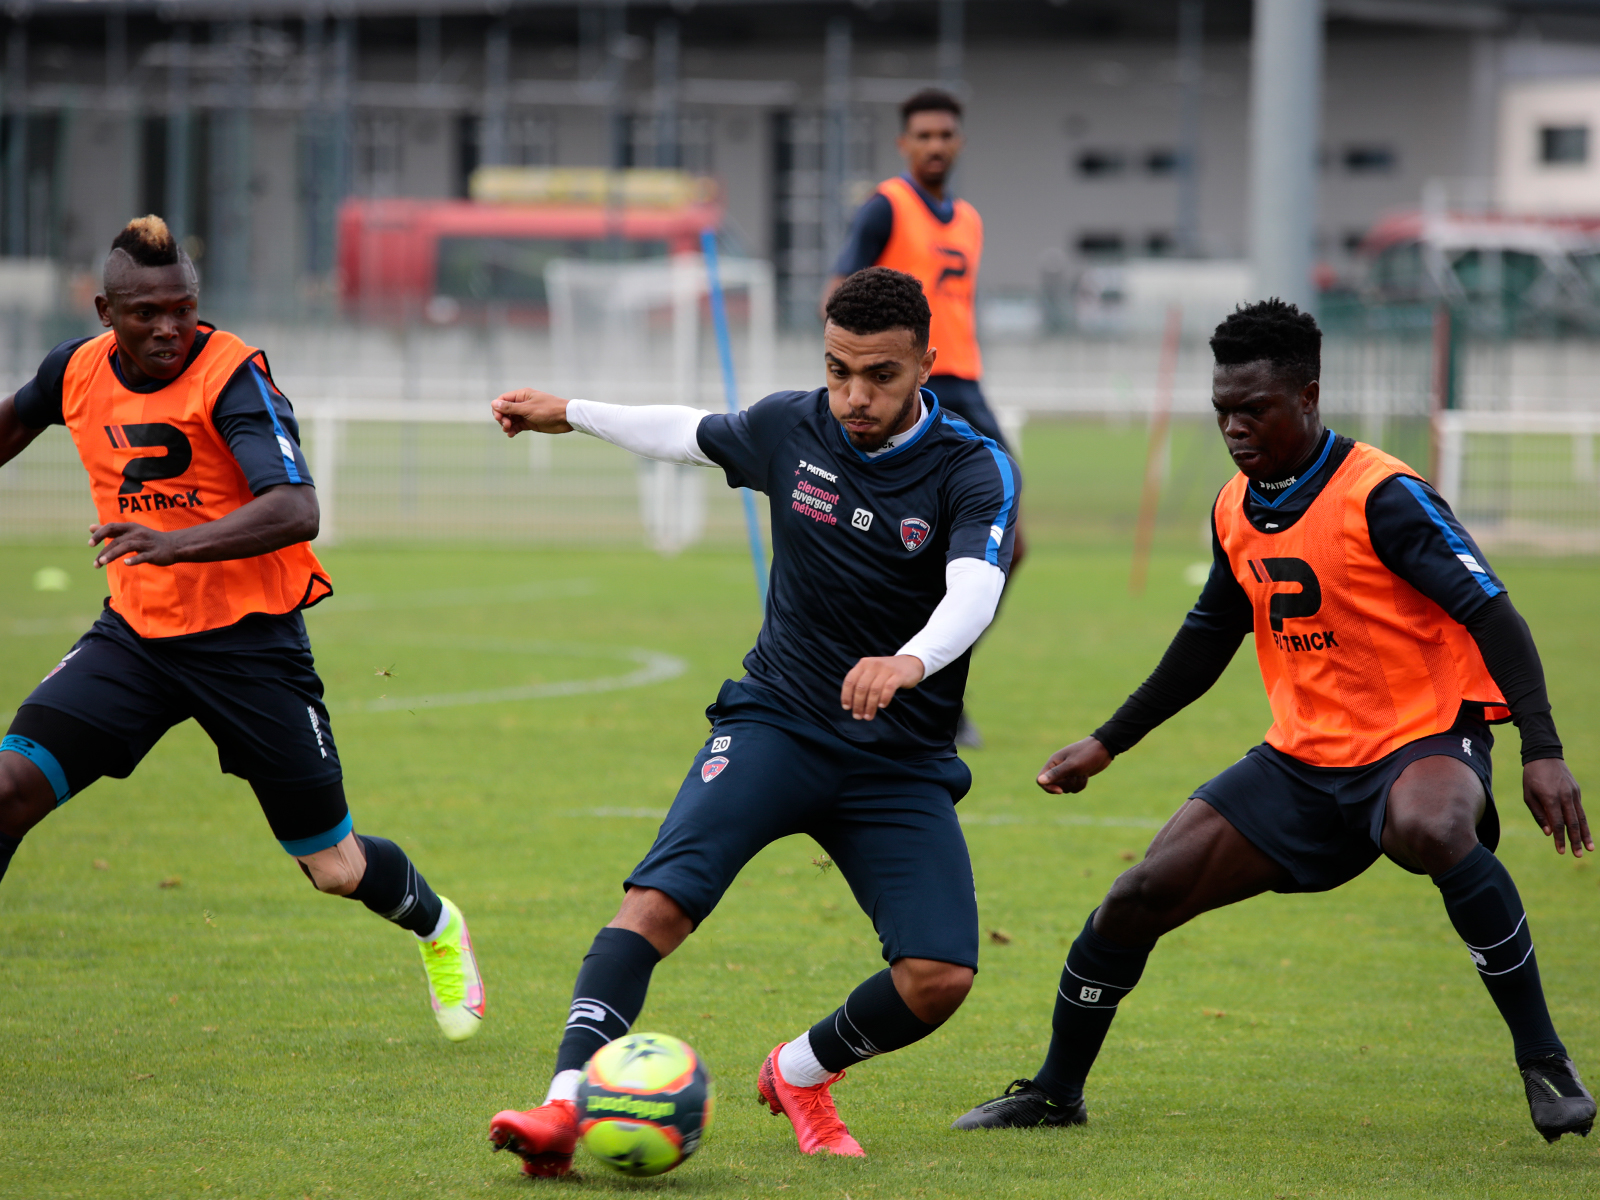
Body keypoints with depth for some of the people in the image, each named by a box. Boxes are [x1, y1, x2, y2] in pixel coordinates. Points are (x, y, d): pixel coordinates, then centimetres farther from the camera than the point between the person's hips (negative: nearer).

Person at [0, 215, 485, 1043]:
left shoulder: (232, 377, -19)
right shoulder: (78, 370, -2)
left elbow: (296, 511, -32)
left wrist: (178, 542, -45)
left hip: (248, 640, -4)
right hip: (134, 632, 4)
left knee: (336, 868, 5)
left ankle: (437, 929, 38)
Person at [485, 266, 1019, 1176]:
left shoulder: (975, 471, -12)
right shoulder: (790, 430, -1)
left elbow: (975, 590, -31)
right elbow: (694, 434, 23)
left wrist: (910, 661, -52)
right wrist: (572, 415, 33)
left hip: (902, 764, -1)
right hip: (777, 721, 1)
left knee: (942, 976, -16)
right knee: (661, 898, -25)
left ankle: (801, 1073, 13)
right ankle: (566, 1108, -30)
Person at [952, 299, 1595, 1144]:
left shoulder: (1383, 496, -17)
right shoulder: (1236, 511, 6)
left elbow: (1491, 615, -21)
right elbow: (1206, 643, 22)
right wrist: (1106, 745, 25)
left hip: (1422, 740, -7)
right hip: (1302, 758, 7)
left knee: (1432, 830, -42)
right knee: (1139, 896, -3)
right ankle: (1055, 1095, 20)